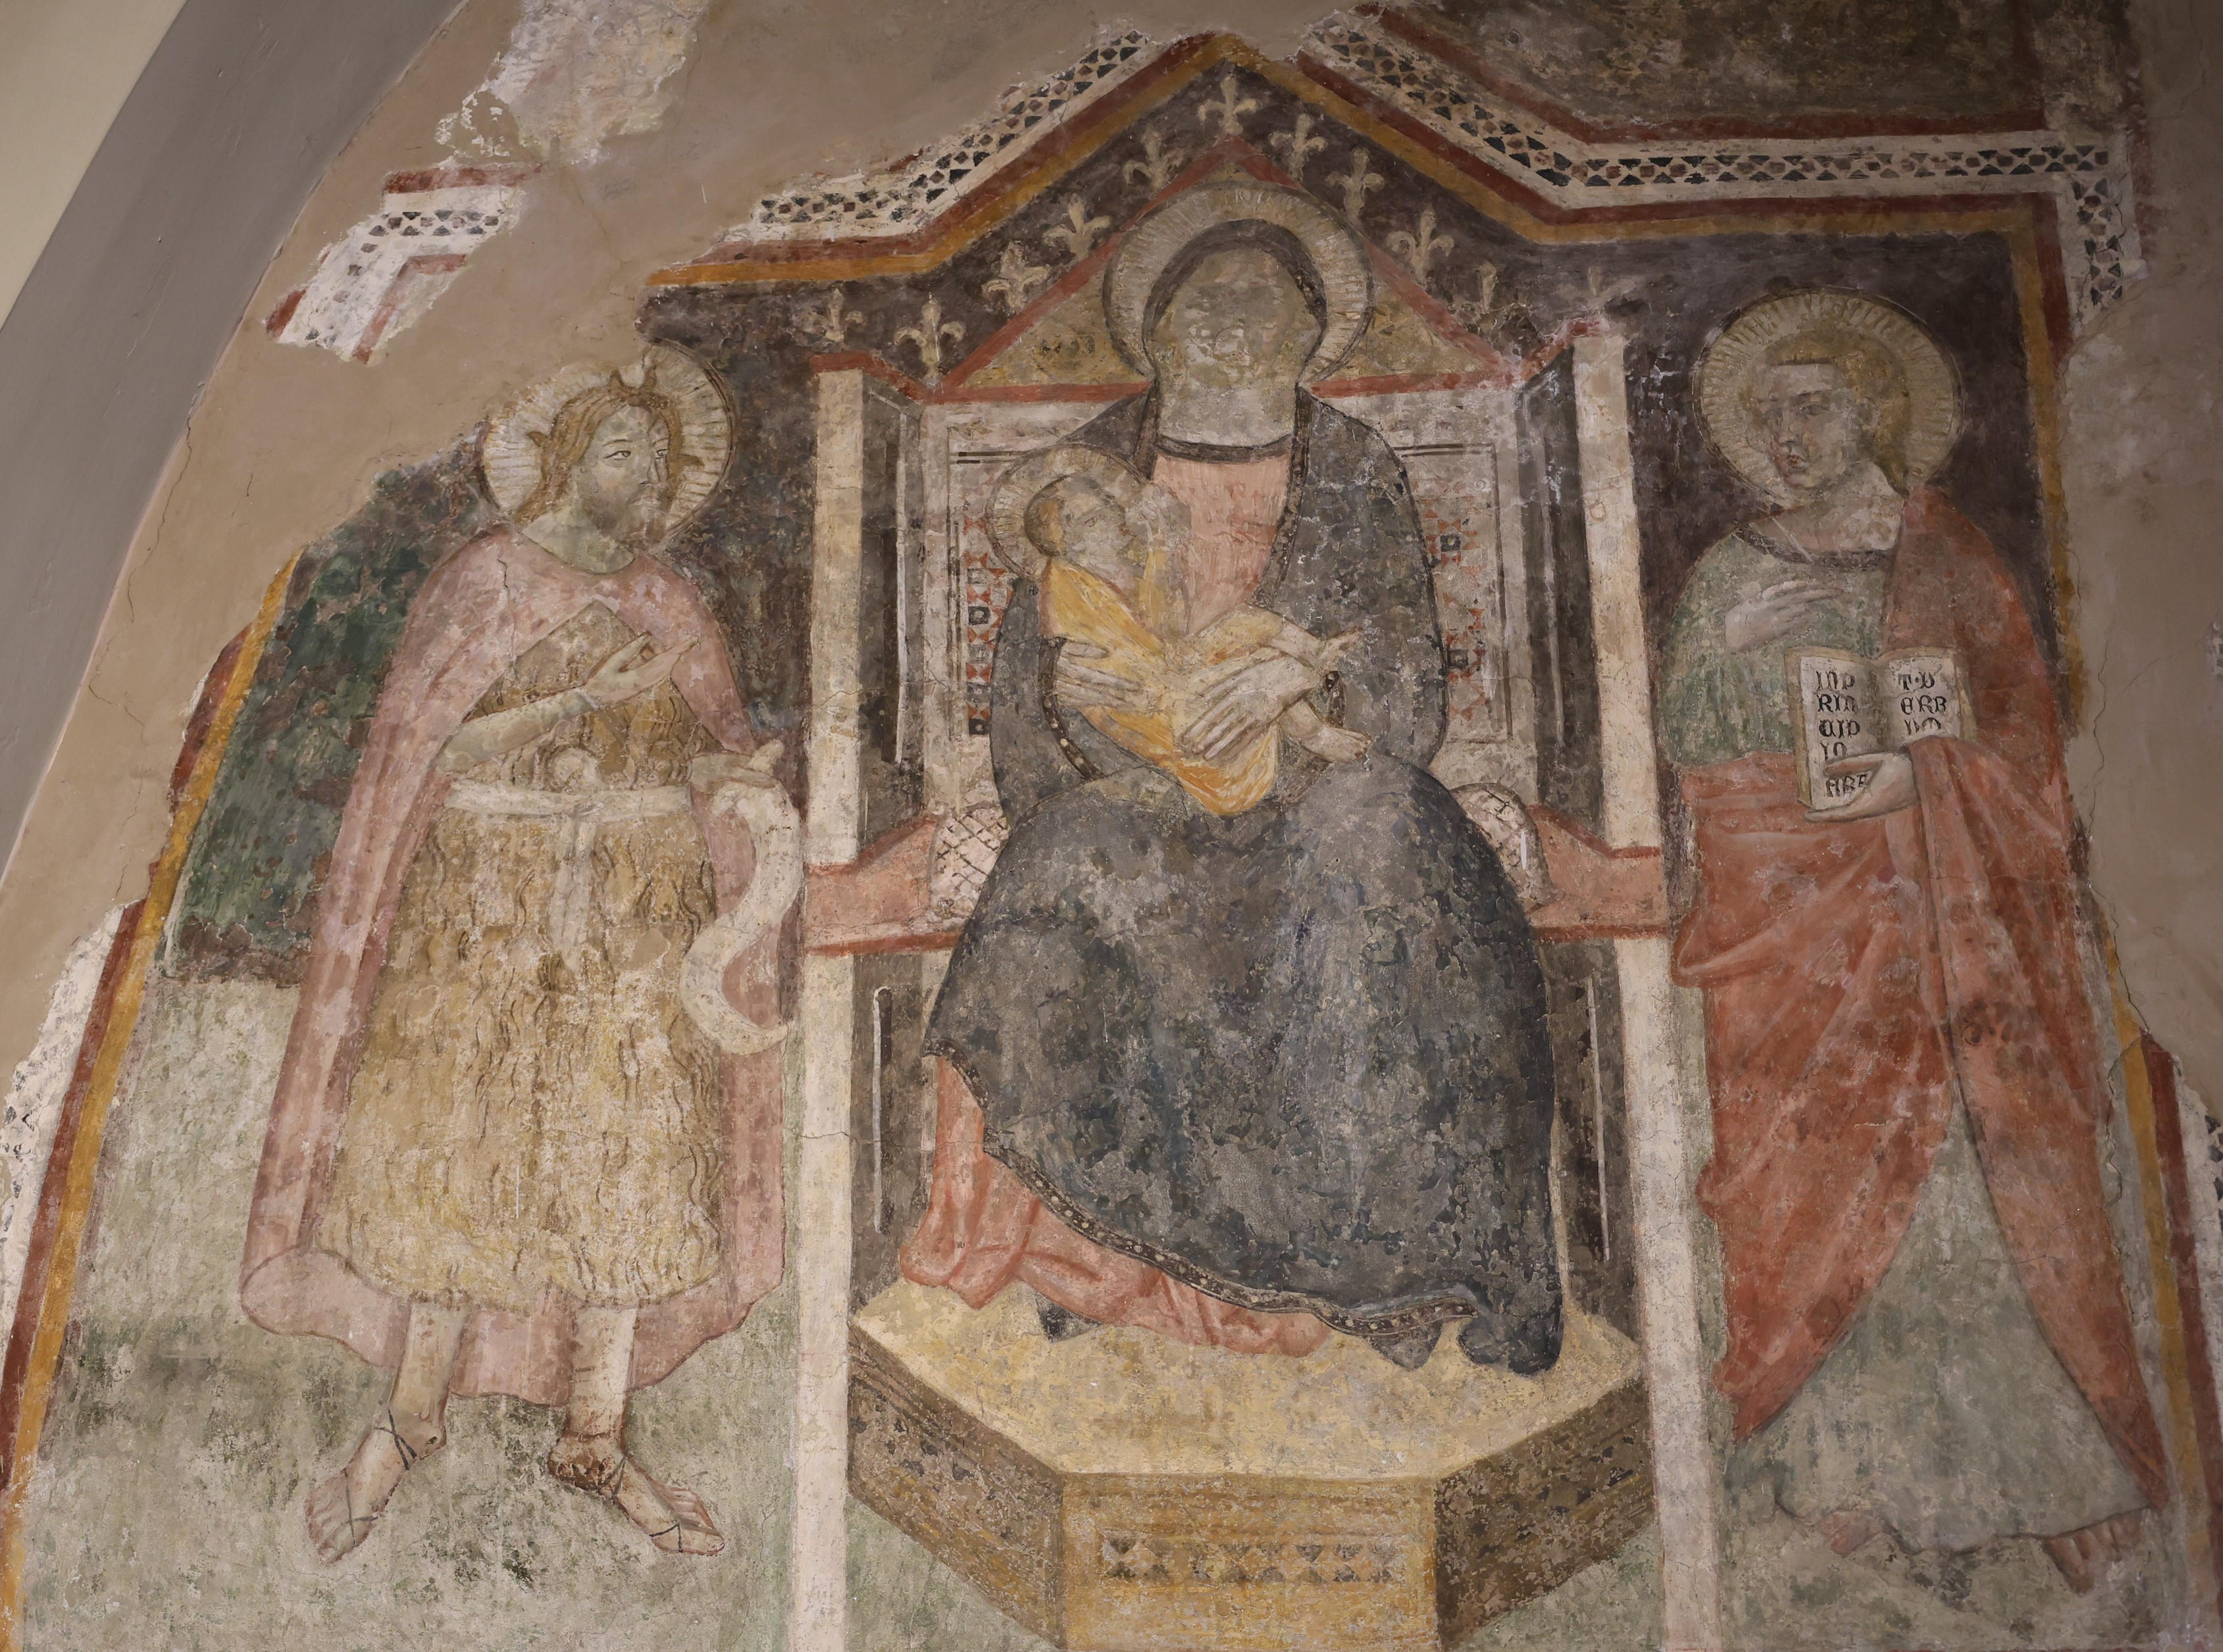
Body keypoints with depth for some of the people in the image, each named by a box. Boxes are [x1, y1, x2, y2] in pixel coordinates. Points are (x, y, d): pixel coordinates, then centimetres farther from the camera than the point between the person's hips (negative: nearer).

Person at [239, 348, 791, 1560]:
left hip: (639, 913, 3)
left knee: (631, 1162, 3)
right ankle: (409, 1418, 22)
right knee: (453, 1149, 1)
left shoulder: (671, 612, 10)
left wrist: (732, 766, -10)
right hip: (487, 900, -3)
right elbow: (422, 747, -7)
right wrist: (573, 699, -17)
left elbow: (718, 757, 13)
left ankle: (594, 1439, 15)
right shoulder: (484, 583, -1)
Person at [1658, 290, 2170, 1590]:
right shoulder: (1732, 572, 11)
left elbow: (2027, 720, 4)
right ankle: (1852, 1459, 8)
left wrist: (1919, 770, -9)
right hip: (1791, 918, 1)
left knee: (1994, 1174, -3)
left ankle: (2058, 1461, 10)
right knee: (1814, 1177, -2)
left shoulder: (1948, 553, 9)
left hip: (1944, 918, 0)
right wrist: (1729, 644, -9)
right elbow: (1682, 741, 6)